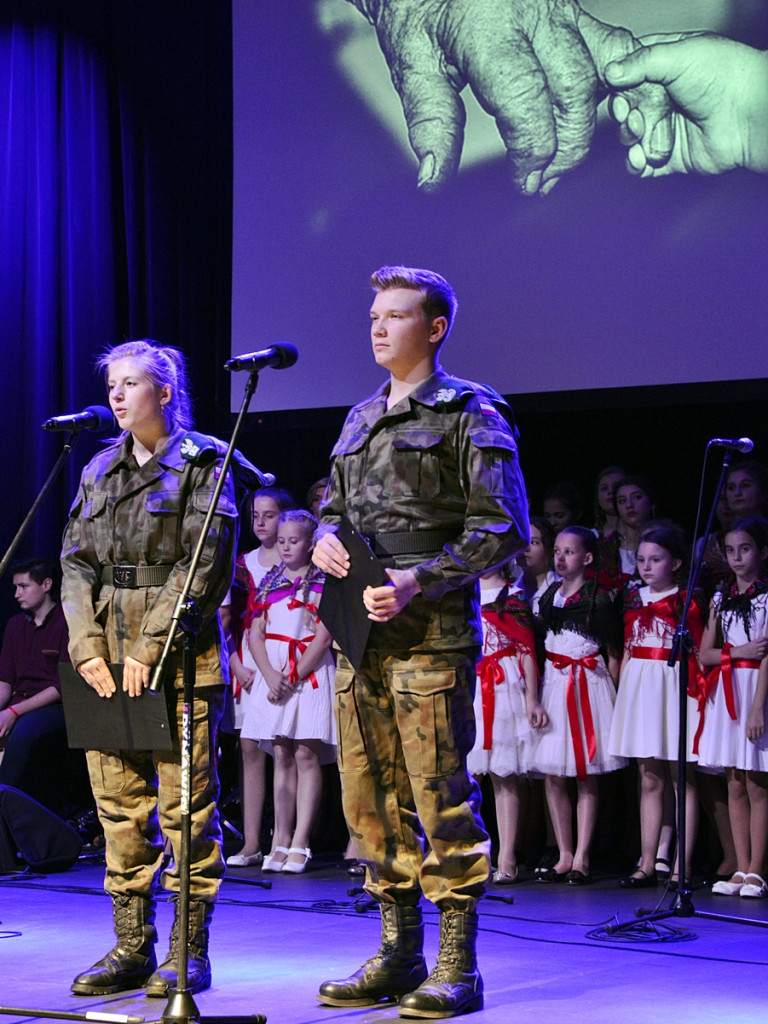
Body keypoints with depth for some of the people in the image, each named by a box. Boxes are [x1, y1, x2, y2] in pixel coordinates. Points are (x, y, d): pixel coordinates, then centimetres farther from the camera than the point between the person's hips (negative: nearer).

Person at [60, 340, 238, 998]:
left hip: (179, 656, -6)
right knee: (119, 806, 6)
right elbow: (78, 562, 13)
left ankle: (190, 951, 2)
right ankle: (132, 947, 12)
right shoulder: (100, 471, 17)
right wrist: (87, 647, -2)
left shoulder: (202, 464, -2)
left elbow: (205, 566, -10)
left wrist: (149, 650, -14)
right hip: (108, 656, 6)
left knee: (185, 805, -4)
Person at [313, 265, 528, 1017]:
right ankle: (397, 953, 19)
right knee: (370, 798, 8)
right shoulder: (360, 419, 19)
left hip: (431, 633, -7)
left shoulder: (470, 414, -3)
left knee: (439, 795, -6)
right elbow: (333, 507, 27)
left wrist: (419, 580, -17)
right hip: (360, 637, 7)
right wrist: (324, 540, 3)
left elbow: (503, 530, -9)